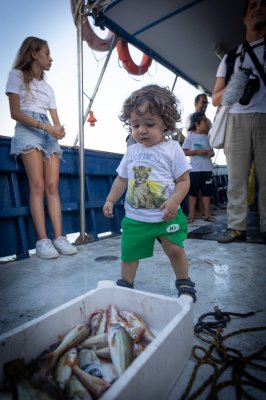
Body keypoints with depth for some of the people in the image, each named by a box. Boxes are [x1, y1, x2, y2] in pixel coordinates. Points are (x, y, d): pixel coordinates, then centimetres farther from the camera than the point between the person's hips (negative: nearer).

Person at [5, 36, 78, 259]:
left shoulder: (48, 87, 25)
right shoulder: (17, 75, 7)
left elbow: (55, 119, 14)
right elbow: (16, 113, -5)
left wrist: (59, 128, -10)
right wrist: (46, 127, -15)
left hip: (49, 134, 5)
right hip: (28, 131, -5)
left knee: (52, 186, -8)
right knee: (38, 186, -17)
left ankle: (59, 237, -11)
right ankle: (42, 240, -17)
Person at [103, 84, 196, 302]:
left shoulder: (172, 149, -6)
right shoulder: (131, 151, 6)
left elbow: (184, 180, -6)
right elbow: (121, 179, 14)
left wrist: (174, 201, -21)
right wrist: (110, 200, 9)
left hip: (166, 215, -3)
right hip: (135, 216, 4)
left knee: (174, 249, 2)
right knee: (128, 252, 10)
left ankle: (184, 282, 28)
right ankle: (125, 284, 33)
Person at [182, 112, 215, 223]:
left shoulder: (206, 137, 11)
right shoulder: (190, 137, -3)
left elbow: (211, 150, 16)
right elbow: (184, 152, -7)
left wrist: (211, 152, -7)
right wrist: (197, 152, -17)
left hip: (207, 168, 5)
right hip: (195, 169, -5)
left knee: (207, 191, 8)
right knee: (193, 191, 3)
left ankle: (207, 213, 18)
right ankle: (191, 214, 12)